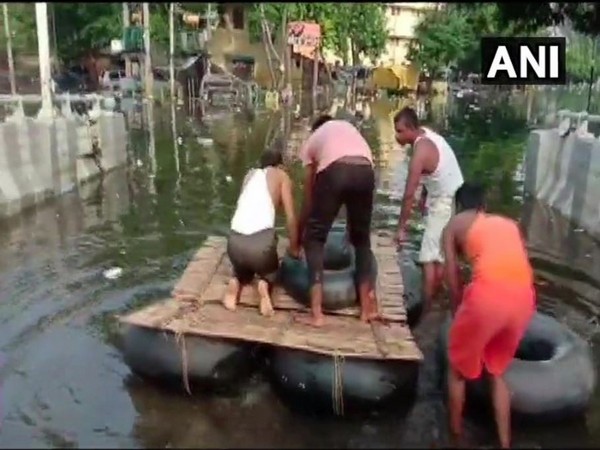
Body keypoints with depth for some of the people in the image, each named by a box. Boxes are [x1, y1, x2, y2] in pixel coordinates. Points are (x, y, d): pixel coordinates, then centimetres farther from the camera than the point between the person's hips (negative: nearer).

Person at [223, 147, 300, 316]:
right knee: (270, 271, 31)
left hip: (235, 240, 4)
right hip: (261, 239, -3)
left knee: (242, 270, 36)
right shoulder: (281, 176, 14)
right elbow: (291, 216, 9)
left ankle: (236, 282, 4)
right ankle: (265, 284, -2)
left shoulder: (250, 174, 25)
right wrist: (294, 248, 21)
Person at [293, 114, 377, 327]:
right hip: (365, 172, 3)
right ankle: (368, 306, 25)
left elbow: (309, 196, 28)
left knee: (314, 238, 11)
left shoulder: (312, 140, 31)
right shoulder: (349, 127, 39)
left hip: (334, 171, -3)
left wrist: (299, 232, 38)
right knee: (362, 238, 22)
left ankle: (316, 313, 4)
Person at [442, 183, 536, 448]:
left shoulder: (455, 224, 18)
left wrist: (458, 314, 27)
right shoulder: (508, 223, 30)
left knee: (458, 368, 21)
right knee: (497, 371, 28)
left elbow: (453, 279, 13)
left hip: (489, 292, -5)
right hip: (524, 296, 5)